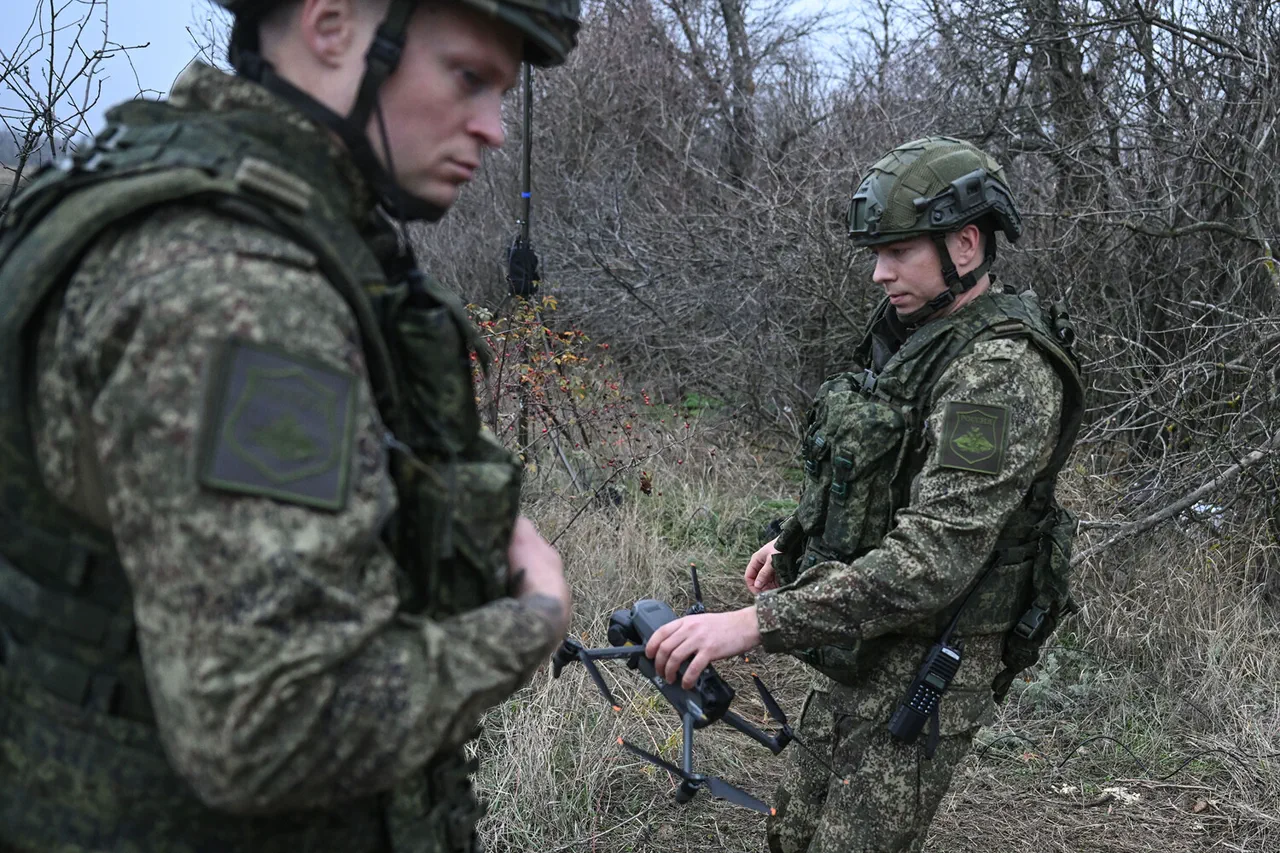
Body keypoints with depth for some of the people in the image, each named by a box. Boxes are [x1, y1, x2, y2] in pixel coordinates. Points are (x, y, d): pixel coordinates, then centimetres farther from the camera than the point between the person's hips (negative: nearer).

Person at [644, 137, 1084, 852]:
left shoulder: (1004, 370, -22)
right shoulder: (913, 336, 9)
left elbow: (933, 559, -31)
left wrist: (755, 623, -34)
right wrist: (798, 542, 18)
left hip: (924, 671, -9)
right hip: (861, 657, 9)